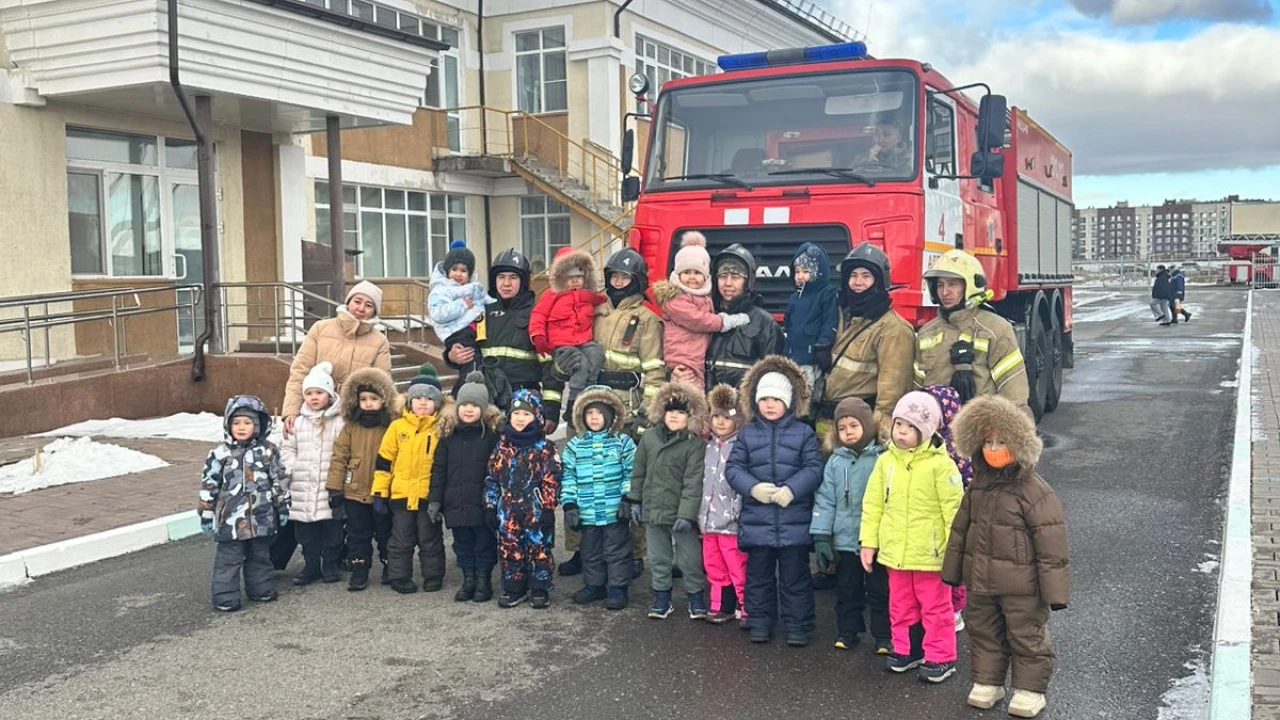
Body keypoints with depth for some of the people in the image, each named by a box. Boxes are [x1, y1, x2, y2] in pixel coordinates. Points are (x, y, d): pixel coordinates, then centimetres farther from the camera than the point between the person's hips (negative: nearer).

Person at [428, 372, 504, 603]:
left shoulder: (493, 433, -7)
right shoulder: (448, 434, 5)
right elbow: (438, 469, 7)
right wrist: (434, 499, 3)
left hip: (483, 504, -4)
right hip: (456, 504, 4)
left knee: (484, 544, 8)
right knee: (462, 545, 14)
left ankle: (484, 581, 21)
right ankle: (468, 580, 27)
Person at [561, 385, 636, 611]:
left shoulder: (622, 442, -2)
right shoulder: (575, 445, 4)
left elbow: (631, 473, -3)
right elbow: (568, 476, 3)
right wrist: (569, 503, -3)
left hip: (616, 511, -3)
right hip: (587, 512, 3)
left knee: (617, 550, 5)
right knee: (591, 551, 15)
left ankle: (617, 588, 15)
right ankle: (594, 585, 29)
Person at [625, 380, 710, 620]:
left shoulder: (695, 444, -11)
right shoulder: (649, 437, 3)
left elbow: (693, 482, -15)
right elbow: (638, 472, 10)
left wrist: (686, 514, -19)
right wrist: (635, 501, 8)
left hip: (682, 512, -4)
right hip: (652, 510, 4)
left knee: (690, 559, 4)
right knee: (658, 559, 15)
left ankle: (696, 598, 20)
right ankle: (661, 598, 28)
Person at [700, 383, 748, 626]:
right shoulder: (709, 447, 13)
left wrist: (739, 513, -18)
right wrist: (701, 515, 17)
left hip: (731, 522, -7)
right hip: (709, 521, 7)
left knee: (739, 569, -2)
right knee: (714, 567, 14)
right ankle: (721, 606, 26)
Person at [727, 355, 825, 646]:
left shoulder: (803, 433, 0)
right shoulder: (747, 433, 6)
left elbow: (814, 469, -7)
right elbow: (733, 467, 1)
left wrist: (791, 489, -21)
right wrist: (753, 487, -16)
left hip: (795, 521, -2)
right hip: (757, 520, 2)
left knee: (795, 578, 6)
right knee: (758, 576, 12)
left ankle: (797, 627, 17)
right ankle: (759, 623, 25)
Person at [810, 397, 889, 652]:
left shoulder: (882, 458, -7)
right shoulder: (836, 462, 3)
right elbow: (825, 499, 3)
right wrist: (821, 535, -2)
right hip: (844, 539, 3)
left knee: (879, 590, 8)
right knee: (847, 590, 15)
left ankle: (884, 636, 19)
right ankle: (847, 631, 27)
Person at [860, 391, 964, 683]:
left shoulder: (940, 464, -14)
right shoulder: (885, 461, 2)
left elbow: (953, 510, -12)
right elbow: (873, 504, 8)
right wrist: (868, 541, 6)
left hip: (930, 552, -5)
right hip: (895, 550, 5)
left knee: (935, 608, 8)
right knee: (901, 605, 18)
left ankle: (940, 658, 19)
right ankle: (906, 650, 33)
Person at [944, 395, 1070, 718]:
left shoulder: (1035, 491, -18)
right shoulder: (978, 486, 4)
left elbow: (1051, 542, -17)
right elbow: (960, 528, 14)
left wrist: (1055, 590, -17)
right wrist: (953, 569, 16)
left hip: (1020, 584, -6)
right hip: (980, 581, 7)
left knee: (1027, 637, 9)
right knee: (983, 631, 19)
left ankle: (1029, 689, 25)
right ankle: (987, 682, 35)